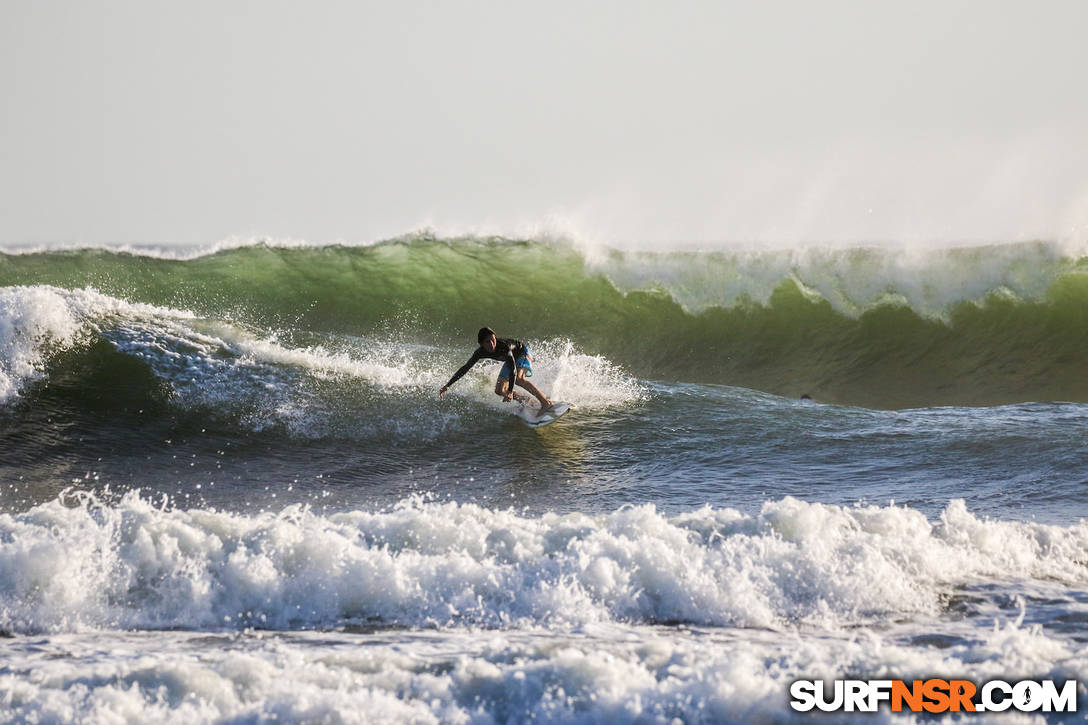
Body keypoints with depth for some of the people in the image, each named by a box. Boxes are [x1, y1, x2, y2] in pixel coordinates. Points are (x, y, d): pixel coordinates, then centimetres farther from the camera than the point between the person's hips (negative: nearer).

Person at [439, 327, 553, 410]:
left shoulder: (504, 346, -40)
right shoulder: (481, 353, -24)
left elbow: (513, 369, -46)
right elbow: (465, 368, -16)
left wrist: (510, 392, -55)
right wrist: (447, 385, -20)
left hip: (522, 353, -7)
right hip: (511, 359, 7)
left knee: (518, 379, -34)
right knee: (499, 391, -3)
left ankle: (546, 402, -32)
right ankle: (526, 401, 14)